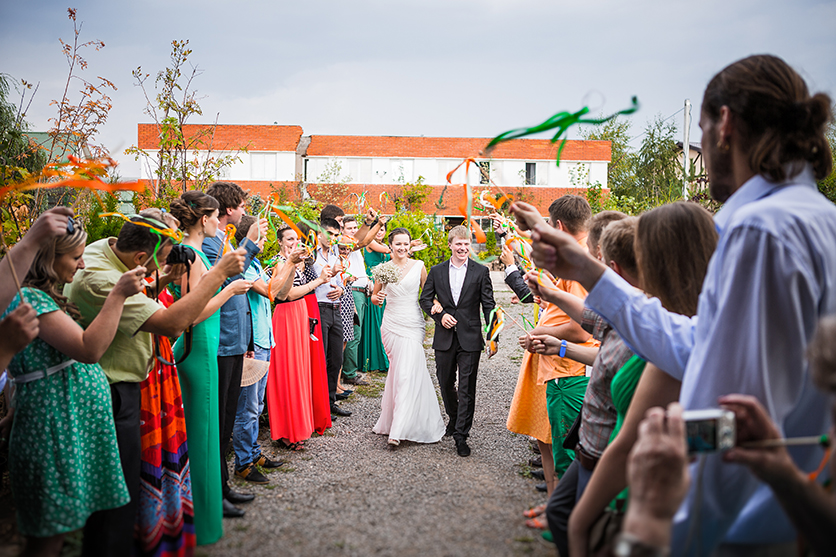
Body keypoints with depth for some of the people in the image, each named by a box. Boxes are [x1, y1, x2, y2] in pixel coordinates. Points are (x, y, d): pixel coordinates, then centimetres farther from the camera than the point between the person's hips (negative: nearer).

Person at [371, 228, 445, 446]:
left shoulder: (418, 266, 2)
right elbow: (375, 296, 14)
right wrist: (377, 298, -8)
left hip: (413, 325, -1)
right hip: (391, 324, 1)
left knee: (407, 372, -11)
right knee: (399, 370, 7)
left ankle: (398, 430, -10)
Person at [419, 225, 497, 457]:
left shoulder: (481, 272, 0)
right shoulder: (437, 271, 6)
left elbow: (489, 305, 0)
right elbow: (425, 299, 10)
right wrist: (440, 315, -8)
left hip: (470, 339, -2)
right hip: (444, 338, 3)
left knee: (467, 389, -2)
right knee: (445, 384, 15)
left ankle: (461, 435, 5)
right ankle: (454, 419, 40)